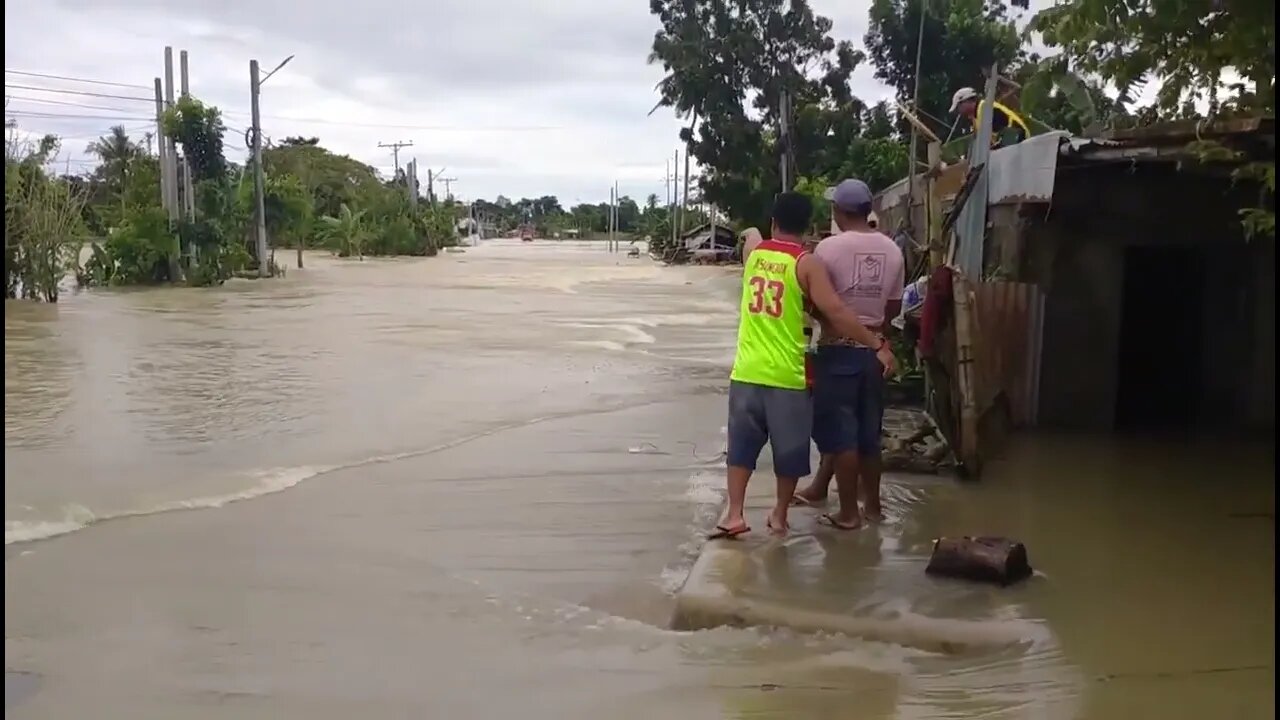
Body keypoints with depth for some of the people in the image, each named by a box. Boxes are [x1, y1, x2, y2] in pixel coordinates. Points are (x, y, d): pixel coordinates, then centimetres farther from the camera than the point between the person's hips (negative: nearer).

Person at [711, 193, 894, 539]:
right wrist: (877, 344, -11)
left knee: (742, 444, 12)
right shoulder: (806, 263, -9)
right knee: (789, 449, 12)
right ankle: (780, 514, 22)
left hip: (747, 371, 3)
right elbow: (835, 312, -15)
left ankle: (735, 513, 7)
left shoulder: (753, 250, 5)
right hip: (787, 375, -3)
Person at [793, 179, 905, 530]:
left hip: (838, 348, -5)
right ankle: (871, 502, 26)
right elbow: (894, 306, 12)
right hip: (874, 349, 5)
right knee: (867, 430, 16)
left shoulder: (829, 247, -13)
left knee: (841, 430, 2)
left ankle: (849, 511, 6)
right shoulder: (892, 250, 4)